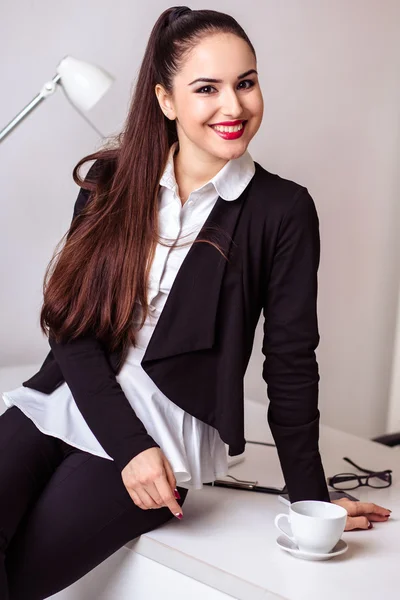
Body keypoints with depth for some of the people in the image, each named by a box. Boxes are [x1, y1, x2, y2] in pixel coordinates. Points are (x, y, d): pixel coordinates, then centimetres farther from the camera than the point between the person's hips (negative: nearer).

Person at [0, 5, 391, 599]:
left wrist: (311, 499, 2)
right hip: (67, 399, 3)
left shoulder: (283, 211, -2)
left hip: (167, 428, -3)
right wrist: (129, 445, -12)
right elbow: (70, 321, 0)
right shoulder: (112, 182, 5)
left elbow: (291, 362, 1)